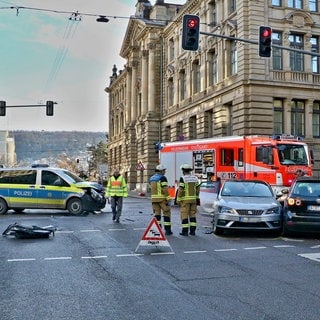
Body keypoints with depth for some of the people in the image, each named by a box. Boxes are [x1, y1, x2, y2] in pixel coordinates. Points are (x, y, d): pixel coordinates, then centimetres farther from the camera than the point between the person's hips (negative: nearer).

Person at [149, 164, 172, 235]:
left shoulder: (151, 178, 12)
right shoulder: (163, 178, -11)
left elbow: (152, 188, 14)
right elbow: (165, 189, -18)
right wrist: (168, 199, -15)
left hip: (154, 198, 6)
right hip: (162, 198, -6)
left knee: (157, 214, 9)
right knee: (166, 213, 4)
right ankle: (167, 230, 5)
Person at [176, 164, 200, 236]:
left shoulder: (182, 178, -11)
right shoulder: (195, 178, 7)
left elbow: (180, 190, -14)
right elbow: (198, 189, 11)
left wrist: (178, 200, -8)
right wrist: (197, 197, 21)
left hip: (185, 199, -5)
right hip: (193, 199, 6)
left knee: (184, 215, -1)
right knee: (193, 214, 9)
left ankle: (185, 231, -1)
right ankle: (192, 231, 10)